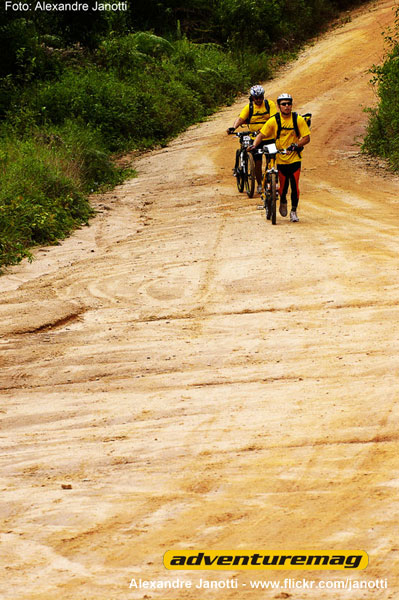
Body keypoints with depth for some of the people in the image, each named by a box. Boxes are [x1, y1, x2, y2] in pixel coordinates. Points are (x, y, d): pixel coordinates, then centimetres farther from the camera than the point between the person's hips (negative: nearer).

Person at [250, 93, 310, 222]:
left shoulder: (299, 120, -5)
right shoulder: (274, 121, -4)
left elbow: (306, 138, -6)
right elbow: (261, 134, -3)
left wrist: (296, 145, -22)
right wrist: (254, 145, -21)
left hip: (294, 158, 0)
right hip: (281, 159, 0)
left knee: (295, 186, -5)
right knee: (283, 186, 3)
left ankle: (294, 211, 11)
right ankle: (283, 202, 36)